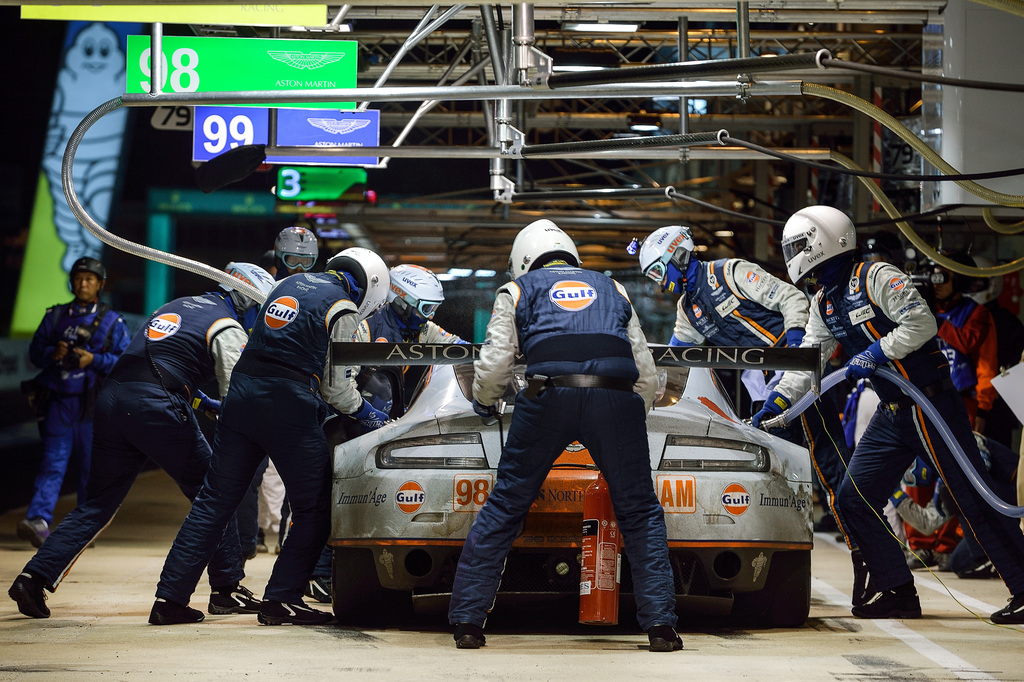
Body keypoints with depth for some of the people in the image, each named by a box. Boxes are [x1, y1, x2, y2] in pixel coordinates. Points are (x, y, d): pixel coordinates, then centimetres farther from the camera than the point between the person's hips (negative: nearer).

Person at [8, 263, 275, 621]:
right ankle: (227, 590, 9)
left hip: (110, 399, 7)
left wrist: (197, 400, 33)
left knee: (98, 502, 12)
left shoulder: (177, 306, 27)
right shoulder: (227, 329, 3)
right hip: (157, 407, -7)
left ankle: (34, 578, 2)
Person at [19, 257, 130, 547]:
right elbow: (35, 351, 12)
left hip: (92, 404, -1)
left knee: (91, 464, 2)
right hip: (58, 400, 1)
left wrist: (93, 360, -13)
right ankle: (37, 520, -19)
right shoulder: (55, 316, 13)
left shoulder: (112, 322, 7)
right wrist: (52, 354, -9)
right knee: (53, 461, -9)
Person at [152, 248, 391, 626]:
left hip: (242, 392, 7)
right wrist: (365, 413, 18)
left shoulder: (291, 282, 22)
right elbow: (334, 383, 2)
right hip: (288, 405, -7)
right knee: (314, 509, 6)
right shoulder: (343, 309, 1)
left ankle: (171, 597, 5)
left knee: (214, 500, 9)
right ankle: (281, 599, 1)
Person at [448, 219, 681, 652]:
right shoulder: (611, 290, 32)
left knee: (504, 506, 11)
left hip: (549, 396, -1)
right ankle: (660, 625, 4)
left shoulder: (517, 290, 25)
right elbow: (647, 376, 28)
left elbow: (493, 365, 15)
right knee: (639, 513, 13)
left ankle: (467, 621, 12)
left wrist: (484, 405, 35)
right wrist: (631, 422, 43)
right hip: (616, 398, 1)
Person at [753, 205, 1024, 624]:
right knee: (854, 499, 5)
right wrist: (775, 404, 10)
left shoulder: (876, 278, -11)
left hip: (930, 404, -9)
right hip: (891, 414, 9)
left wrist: (877, 353, -19)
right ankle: (898, 593, 11)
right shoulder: (824, 305, 15)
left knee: (973, 501, -9)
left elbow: (922, 322, -20)